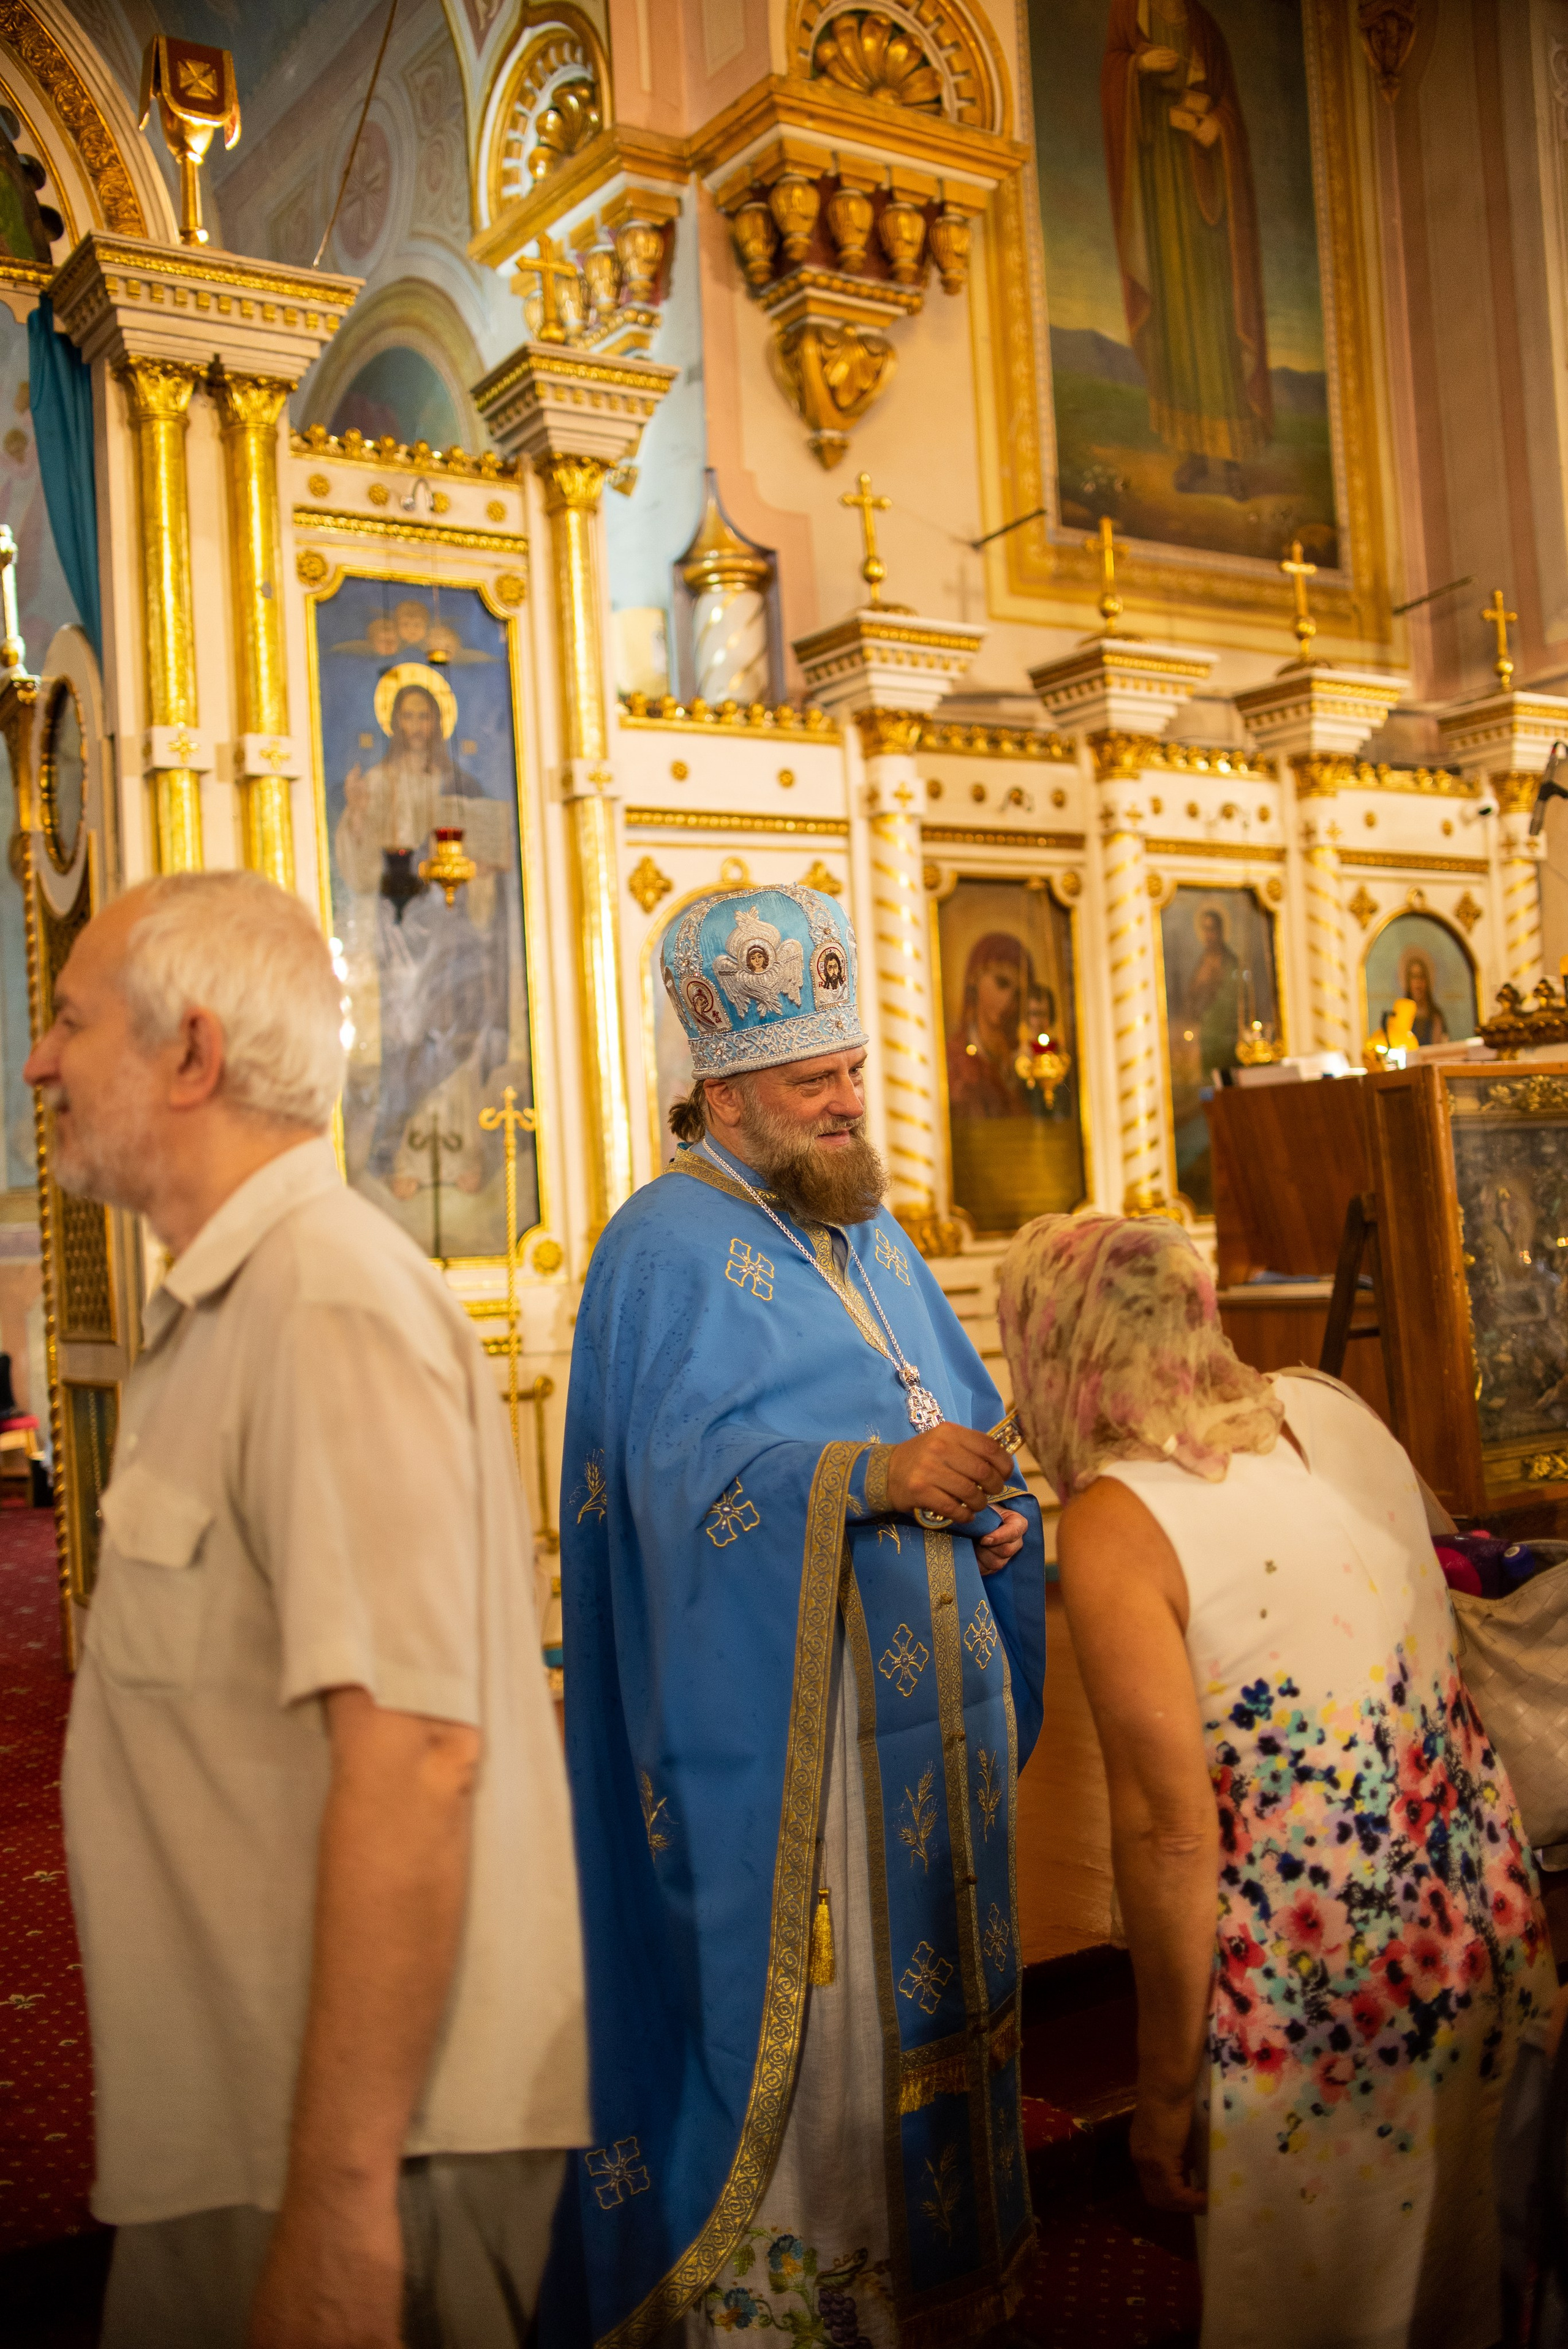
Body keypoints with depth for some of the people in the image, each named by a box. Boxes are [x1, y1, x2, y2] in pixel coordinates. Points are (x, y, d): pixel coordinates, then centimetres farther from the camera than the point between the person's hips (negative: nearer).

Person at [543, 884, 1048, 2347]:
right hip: (766, 1718, -8)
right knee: (786, 2007, -2)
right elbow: (686, 1471, -20)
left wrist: (994, 1510, 1)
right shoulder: (669, 1249, -9)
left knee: (918, 1977, 16)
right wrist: (875, 1475, -33)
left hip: (915, 1698, 8)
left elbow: (958, 1414, 22)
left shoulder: (872, 1237, 16)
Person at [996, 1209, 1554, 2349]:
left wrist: (1166, 2094, -8)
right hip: (1488, 1913, 7)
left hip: (1323, 1981, -6)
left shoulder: (1113, 1520, -17)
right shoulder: (1334, 1410, 1)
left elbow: (1169, 1832, -18)